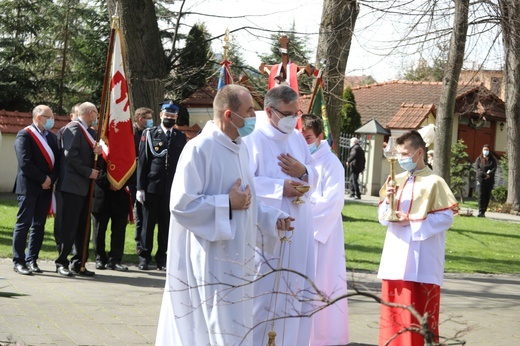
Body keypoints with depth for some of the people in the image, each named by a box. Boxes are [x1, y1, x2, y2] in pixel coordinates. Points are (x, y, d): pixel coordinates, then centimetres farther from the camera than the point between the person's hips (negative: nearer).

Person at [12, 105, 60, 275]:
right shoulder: (24, 135, -7)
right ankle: (18, 261, 1)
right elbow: (25, 163, -16)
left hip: (46, 187, 7)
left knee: (39, 225, 7)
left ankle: (32, 260, 14)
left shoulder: (52, 136, 14)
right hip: (28, 187, -6)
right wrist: (42, 180, -13)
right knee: (24, 223, -3)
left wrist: (51, 179, -6)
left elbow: (57, 160, 10)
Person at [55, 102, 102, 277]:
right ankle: (62, 263, -2)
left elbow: (93, 152, 17)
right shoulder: (73, 128, -10)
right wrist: (88, 172, -16)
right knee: (69, 225, -7)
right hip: (73, 184, -9)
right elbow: (71, 155, -18)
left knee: (83, 226, 9)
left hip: (85, 185, 9)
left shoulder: (90, 132, 18)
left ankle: (78, 263, 13)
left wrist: (99, 150, -6)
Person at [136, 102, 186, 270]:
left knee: (166, 225, 5)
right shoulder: (149, 134, 3)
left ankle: (162, 258, 14)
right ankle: (144, 257, 13)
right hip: (151, 187, -1)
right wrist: (140, 187, -4)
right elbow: (142, 161, 1)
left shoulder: (181, 137, 9)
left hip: (171, 189, 2)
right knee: (148, 223, 4)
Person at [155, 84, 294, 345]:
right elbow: (181, 204, -20)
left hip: (234, 257, 9)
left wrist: (272, 219, 4)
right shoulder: (200, 148, -17)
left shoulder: (240, 148, 9)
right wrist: (228, 204, -18)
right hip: (210, 261, -9)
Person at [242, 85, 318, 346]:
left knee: (296, 290, 10)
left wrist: (303, 172, -4)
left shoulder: (297, 139, 13)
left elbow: (314, 177, 18)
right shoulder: (254, 139, -10)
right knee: (266, 290, -3)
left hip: (298, 229, 7)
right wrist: (280, 187, -20)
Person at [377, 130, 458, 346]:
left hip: (421, 261, -6)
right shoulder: (396, 181, 11)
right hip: (395, 256, 6)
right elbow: (383, 218, 14)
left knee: (419, 311, -5)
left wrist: (412, 222, -14)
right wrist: (387, 200, -7)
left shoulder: (434, 183, -6)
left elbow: (447, 217, -10)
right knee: (393, 308, 9)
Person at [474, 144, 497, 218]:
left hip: (490, 180, 2)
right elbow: (477, 168, -1)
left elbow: (494, 168, 1)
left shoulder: (493, 159, 13)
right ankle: (480, 212, -19)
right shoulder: (479, 159, 11)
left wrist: (489, 174, -18)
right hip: (481, 179, -2)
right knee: (481, 195, -13)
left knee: (487, 196, -1)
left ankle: (484, 212, 1)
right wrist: (485, 174, -16)